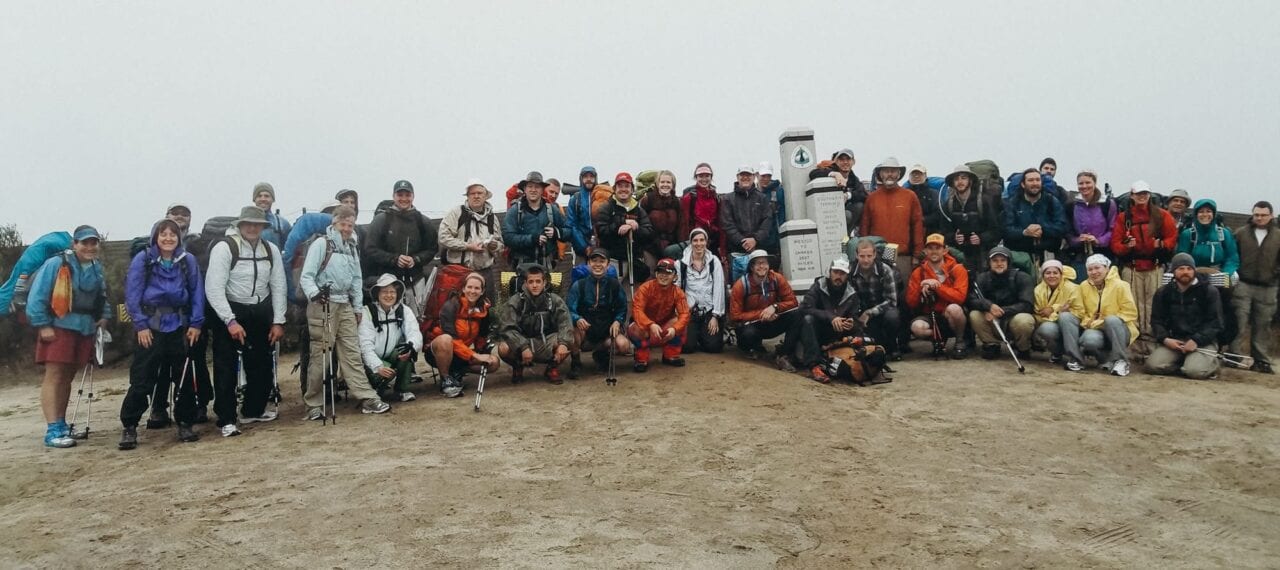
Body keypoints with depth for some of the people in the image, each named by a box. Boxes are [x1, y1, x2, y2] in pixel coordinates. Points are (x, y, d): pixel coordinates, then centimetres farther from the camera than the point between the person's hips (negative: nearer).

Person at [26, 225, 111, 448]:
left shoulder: (97, 268, 11)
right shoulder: (56, 264, -10)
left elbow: (101, 297, 23)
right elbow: (37, 296, -11)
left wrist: (105, 316, 7)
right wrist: (42, 326, -14)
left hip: (85, 330, 6)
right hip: (58, 328, -6)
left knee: (67, 378, 14)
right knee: (54, 377, -7)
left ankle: (61, 425, 22)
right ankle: (52, 430, -9)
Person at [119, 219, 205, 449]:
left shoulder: (188, 261, 3)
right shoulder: (142, 260, -3)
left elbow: (197, 293, 5)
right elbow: (132, 294, -3)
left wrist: (196, 323, -2)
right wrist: (140, 325, -9)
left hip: (180, 327, 2)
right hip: (151, 328, -2)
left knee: (185, 377, 7)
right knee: (141, 378, -2)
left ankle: (185, 423, 19)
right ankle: (129, 427, 9)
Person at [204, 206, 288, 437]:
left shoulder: (271, 250, 1)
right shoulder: (224, 248, -13)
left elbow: (278, 287, 4)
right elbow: (213, 288, -17)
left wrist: (278, 322, 0)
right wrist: (230, 321, -22)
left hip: (260, 313, 5)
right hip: (229, 313, -5)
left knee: (262, 364, 16)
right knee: (226, 368, -1)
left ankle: (253, 410, 35)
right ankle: (227, 420, 11)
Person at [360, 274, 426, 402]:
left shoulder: (404, 311, -2)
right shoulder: (367, 312, -12)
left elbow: (415, 333, -17)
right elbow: (366, 345, -19)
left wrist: (411, 347, -41)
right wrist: (378, 367, -33)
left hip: (393, 357, 4)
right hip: (372, 360, -3)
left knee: (407, 349, -27)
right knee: (387, 372, -33)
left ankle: (401, 390, -9)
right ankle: (375, 391, 2)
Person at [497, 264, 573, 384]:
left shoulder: (555, 301, -2)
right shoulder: (514, 302, -8)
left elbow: (565, 323, -13)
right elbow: (506, 328, -17)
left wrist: (563, 343, -33)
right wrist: (523, 347, -32)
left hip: (546, 346, 1)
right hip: (522, 342, -1)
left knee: (569, 342, -27)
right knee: (503, 348, -31)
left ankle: (552, 368, 4)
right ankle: (518, 367, 5)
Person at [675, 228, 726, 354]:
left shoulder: (714, 261, 0)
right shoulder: (681, 263, -1)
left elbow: (719, 289, -3)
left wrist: (715, 316, -8)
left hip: (710, 310, 0)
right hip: (690, 311, 0)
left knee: (713, 346, -12)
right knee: (687, 346, -14)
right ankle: (696, 333, 21)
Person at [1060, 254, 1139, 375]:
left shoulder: (1120, 285, -8)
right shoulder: (1083, 286, 3)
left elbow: (1130, 313, -11)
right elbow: (1077, 310, 0)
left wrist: (1106, 322, -19)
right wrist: (1088, 323, -17)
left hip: (1117, 330, -3)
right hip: (1094, 329, 3)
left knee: (1112, 320, -38)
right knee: (1064, 316, -22)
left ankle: (1120, 360, -20)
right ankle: (1076, 359, -16)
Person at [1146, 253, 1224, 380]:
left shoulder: (1209, 291, 0)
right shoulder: (1163, 292, 9)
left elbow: (1215, 322, -4)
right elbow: (1157, 320, 8)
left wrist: (1196, 340, -18)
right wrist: (1165, 339, -12)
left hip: (1202, 341, -3)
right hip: (1173, 340, 3)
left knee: (1196, 370, -29)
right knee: (1153, 365, -22)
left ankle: (1211, 361, 8)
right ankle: (1184, 361, 7)